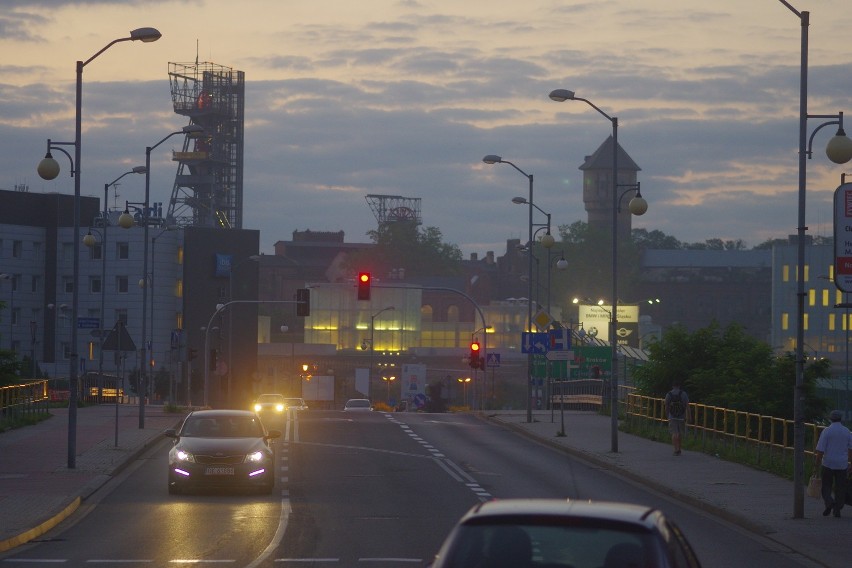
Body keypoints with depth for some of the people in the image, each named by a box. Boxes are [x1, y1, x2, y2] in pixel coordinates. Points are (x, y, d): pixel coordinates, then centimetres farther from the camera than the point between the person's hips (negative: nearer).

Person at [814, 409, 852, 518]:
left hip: (828, 464, -2)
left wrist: (817, 464, -2)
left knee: (826, 486, 9)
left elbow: (820, 450, -10)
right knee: (840, 488, 10)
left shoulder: (826, 431, -8)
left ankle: (829, 502, -15)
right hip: (842, 464, 2)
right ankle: (837, 510, 10)